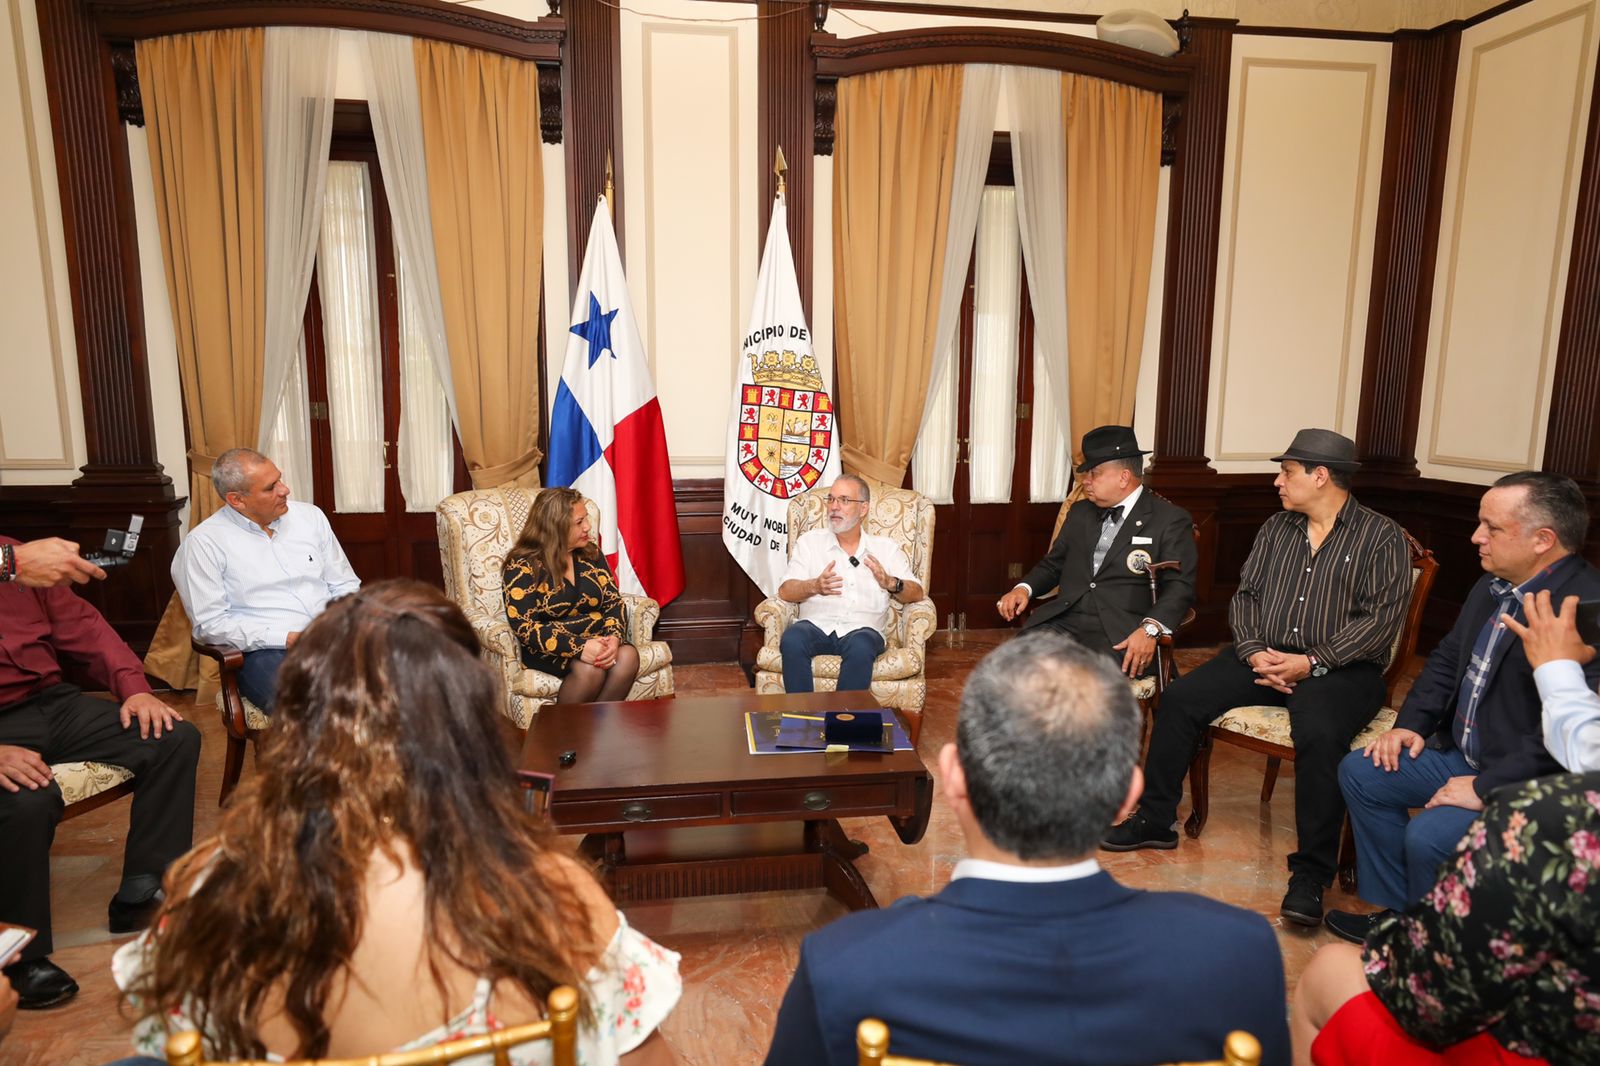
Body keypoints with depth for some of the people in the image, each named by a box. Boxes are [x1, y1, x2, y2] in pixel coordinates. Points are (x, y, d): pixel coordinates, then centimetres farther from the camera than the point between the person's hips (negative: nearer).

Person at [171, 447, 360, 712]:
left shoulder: (311, 516, 15)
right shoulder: (203, 543, 1)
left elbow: (345, 586, 18)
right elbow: (210, 623, -4)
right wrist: (289, 638, -12)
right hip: (265, 651, -4)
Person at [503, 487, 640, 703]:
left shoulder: (590, 553, 9)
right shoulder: (523, 566, -8)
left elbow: (613, 601, 6)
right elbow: (525, 628, -15)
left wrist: (614, 637, -17)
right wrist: (579, 647, -28)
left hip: (595, 641, 5)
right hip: (549, 650, -5)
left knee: (627, 656, -27)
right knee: (590, 668, -34)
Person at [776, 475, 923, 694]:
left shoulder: (886, 548, 16)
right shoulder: (809, 541, 15)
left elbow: (916, 593, 9)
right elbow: (785, 591, 4)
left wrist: (890, 583, -12)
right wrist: (815, 586, -17)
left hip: (862, 629, 0)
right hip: (816, 625, 1)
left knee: (860, 647, -35)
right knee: (792, 639, -33)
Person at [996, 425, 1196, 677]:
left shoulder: (1171, 521, 5)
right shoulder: (1080, 512, 22)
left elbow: (1180, 587, -3)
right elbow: (1054, 563, 27)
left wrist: (1150, 629, -21)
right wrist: (1024, 588, 6)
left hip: (1119, 633, -4)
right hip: (1064, 621, 4)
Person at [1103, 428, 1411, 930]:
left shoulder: (1382, 537, -2)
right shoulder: (1277, 528, 14)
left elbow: (1380, 618, -11)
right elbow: (1245, 596, 11)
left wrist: (1312, 663, -20)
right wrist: (1254, 652, -8)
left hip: (1342, 667, -5)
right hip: (1265, 656, 5)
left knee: (1318, 733, -35)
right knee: (1181, 697, -14)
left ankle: (1311, 874, -19)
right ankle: (1155, 819, 0)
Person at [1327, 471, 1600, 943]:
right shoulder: (1493, 587, 4)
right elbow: (1447, 658, 17)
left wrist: (1487, 788, -26)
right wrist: (1411, 723, 4)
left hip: (1526, 783, -9)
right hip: (1463, 755, 10)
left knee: (1429, 836, -26)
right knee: (1360, 772, 7)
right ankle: (1397, 911, 20)